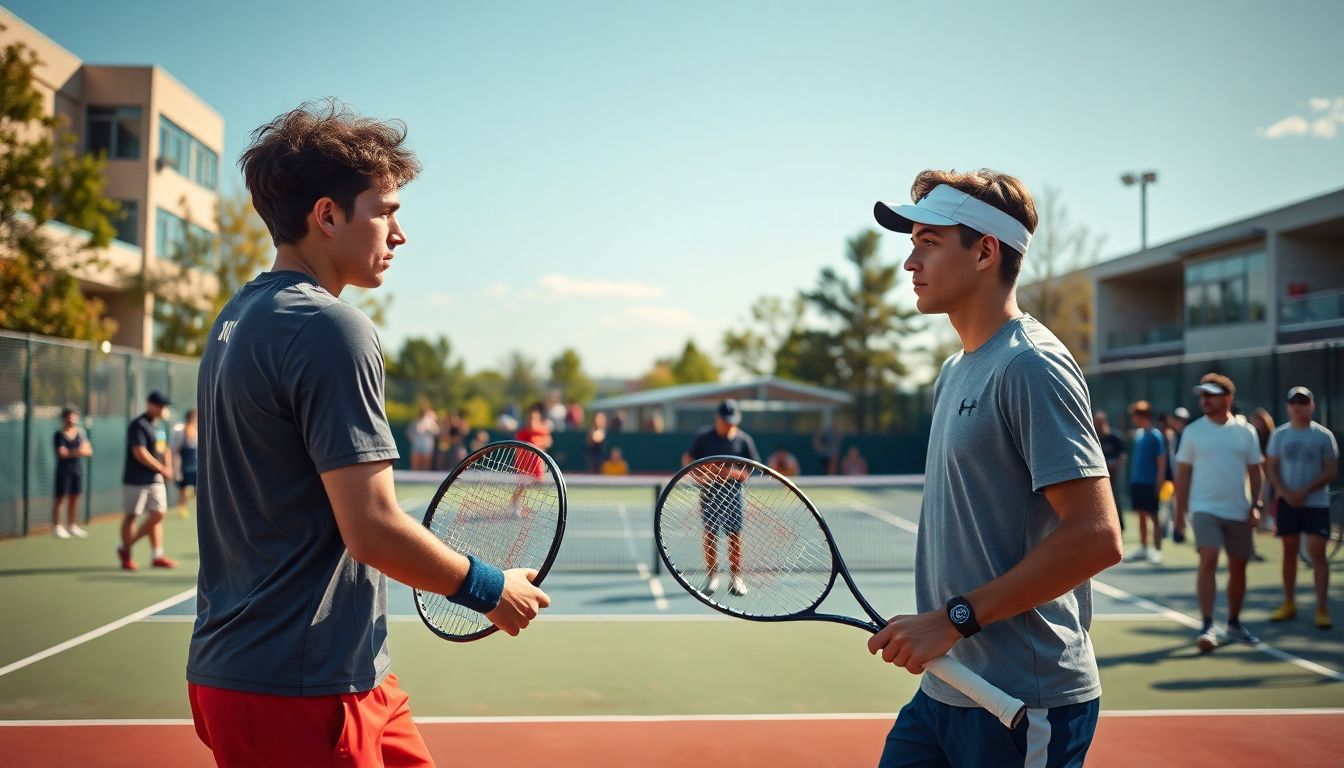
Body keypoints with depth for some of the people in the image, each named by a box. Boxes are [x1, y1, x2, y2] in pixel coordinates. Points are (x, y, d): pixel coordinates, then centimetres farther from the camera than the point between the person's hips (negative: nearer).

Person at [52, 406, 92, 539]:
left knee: (74, 498, 9)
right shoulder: (60, 434, -6)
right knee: (60, 499, -2)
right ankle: (56, 527, 4)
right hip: (63, 470, -4)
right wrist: (77, 452, -16)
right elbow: (61, 453, -16)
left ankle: (71, 526, 19)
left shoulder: (81, 433, 7)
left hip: (78, 470, 4)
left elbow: (89, 451, -2)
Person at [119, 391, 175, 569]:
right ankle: (126, 554, 13)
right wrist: (162, 469, -17)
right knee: (132, 515, 2)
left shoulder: (159, 426, 14)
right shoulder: (138, 425, -14)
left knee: (157, 515, 5)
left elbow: (164, 449, 23)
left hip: (156, 479, 8)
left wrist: (168, 467, 5)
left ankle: (158, 555, 10)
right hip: (135, 480, -8)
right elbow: (140, 454, -22)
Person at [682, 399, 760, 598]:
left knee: (735, 535, -2)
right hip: (709, 491, 0)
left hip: (733, 493, 0)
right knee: (710, 534, -1)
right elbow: (687, 459, 5)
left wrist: (735, 473, -16)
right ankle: (711, 576, 10)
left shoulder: (744, 440, 2)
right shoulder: (703, 437, 1)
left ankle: (735, 578, 10)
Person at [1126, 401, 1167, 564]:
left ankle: (1157, 551, 1)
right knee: (1141, 516, 12)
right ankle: (1143, 549, 20)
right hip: (1137, 481, 7)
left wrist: (1159, 483, -17)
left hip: (1150, 483, -7)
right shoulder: (1138, 435, 11)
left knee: (1153, 516, -3)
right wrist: (1133, 476, 12)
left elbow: (1161, 462, -12)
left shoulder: (1155, 436, -11)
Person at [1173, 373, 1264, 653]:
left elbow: (1254, 471, 8)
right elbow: (1183, 474, 4)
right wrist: (1180, 511, 1)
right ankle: (1207, 626, -16)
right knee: (1208, 561, -17)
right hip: (1205, 509, -2)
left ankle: (1234, 624, 25)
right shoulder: (1193, 431, 1)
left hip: (1239, 512, 2)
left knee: (1238, 567, 9)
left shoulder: (1245, 431, 4)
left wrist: (1256, 506, -1)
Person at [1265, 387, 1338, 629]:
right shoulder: (1279, 435, 5)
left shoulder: (1324, 436, -2)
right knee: (1289, 551, 8)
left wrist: (1305, 491, -15)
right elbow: (1272, 468, 5)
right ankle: (1289, 603, 18)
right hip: (1287, 503, 2)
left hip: (1316, 503, -2)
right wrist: (1286, 493, -10)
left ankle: (1322, 607, -3)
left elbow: (1330, 471, -5)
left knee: (1317, 553, -7)